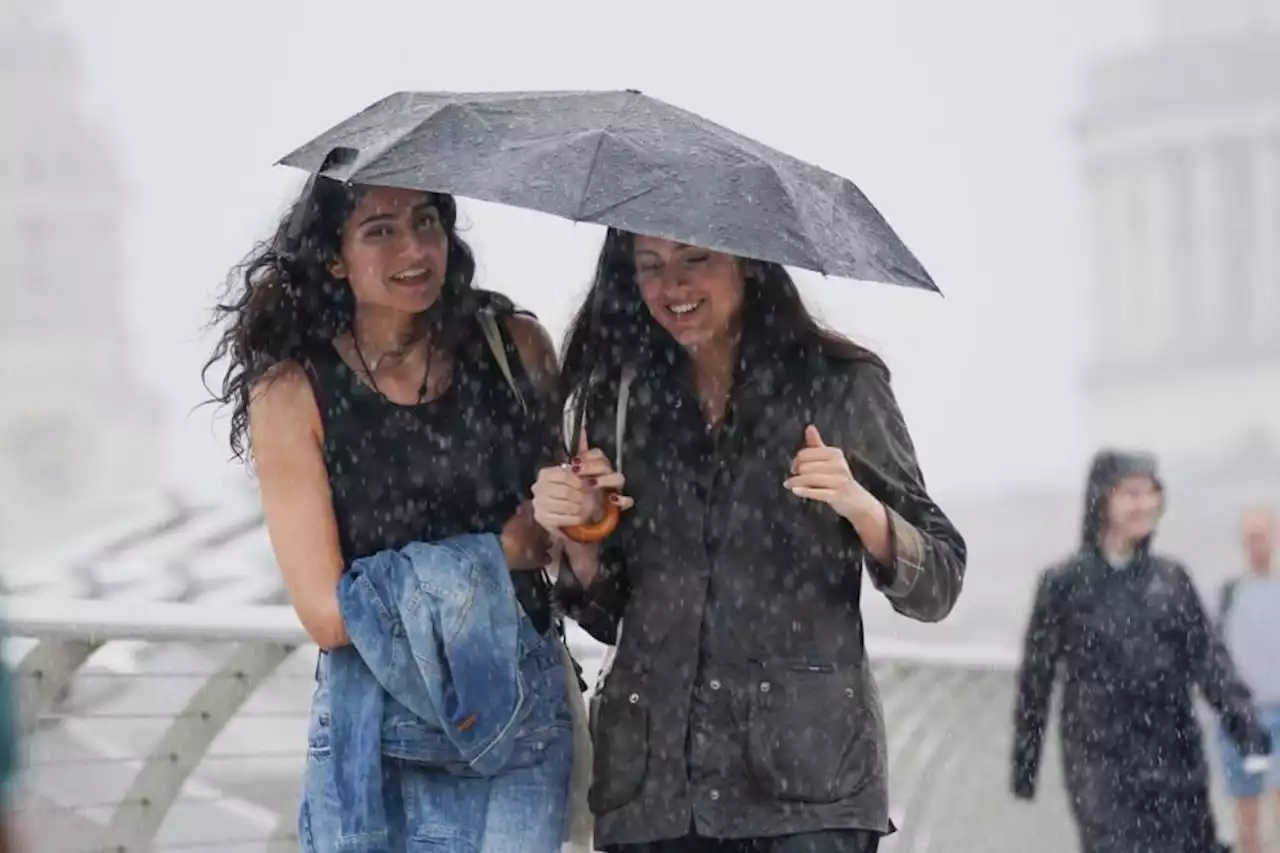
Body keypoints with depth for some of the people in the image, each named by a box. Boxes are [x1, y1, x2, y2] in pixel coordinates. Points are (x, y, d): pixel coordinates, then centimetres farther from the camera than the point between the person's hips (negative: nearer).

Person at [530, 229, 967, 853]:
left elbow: (936, 590, 0)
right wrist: (577, 538, -3)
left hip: (806, 773, -3)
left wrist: (862, 507, -17)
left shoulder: (840, 386, 2)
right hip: (652, 782, 3)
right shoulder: (624, 398, 11)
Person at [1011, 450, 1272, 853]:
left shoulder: (1171, 577, 8)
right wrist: (1024, 760, 6)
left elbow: (1206, 653, 1)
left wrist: (1239, 713, -16)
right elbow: (1036, 674, 3)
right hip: (1101, 761, -4)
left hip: (1174, 759, 4)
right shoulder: (1064, 583, -1)